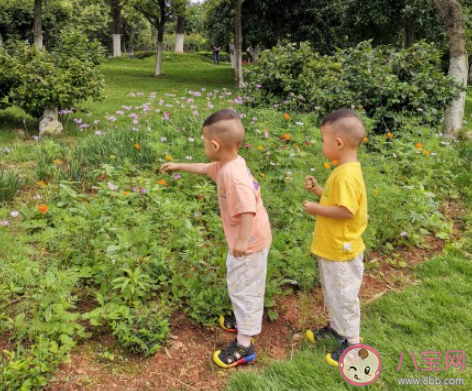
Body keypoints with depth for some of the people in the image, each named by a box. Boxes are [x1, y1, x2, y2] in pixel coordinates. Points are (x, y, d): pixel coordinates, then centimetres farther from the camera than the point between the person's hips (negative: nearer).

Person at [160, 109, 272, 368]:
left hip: (249, 242, -10)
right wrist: (178, 166, 30)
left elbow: (248, 208, -37)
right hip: (248, 239, 10)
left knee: (243, 288, 1)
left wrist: (242, 240, -33)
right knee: (241, 285, 26)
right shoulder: (226, 164, 2)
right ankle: (244, 320, 47)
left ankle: (244, 346, 13)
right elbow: (205, 168, 22)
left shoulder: (233, 174, -30)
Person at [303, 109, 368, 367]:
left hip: (341, 251, -10)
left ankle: (352, 342, 23)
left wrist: (316, 209, -22)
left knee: (344, 295, 6)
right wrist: (317, 189, 7)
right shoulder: (344, 170, 5)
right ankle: (336, 327, 43)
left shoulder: (347, 175, -27)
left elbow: (346, 210, -31)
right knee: (332, 292, 25)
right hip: (331, 248, 10)